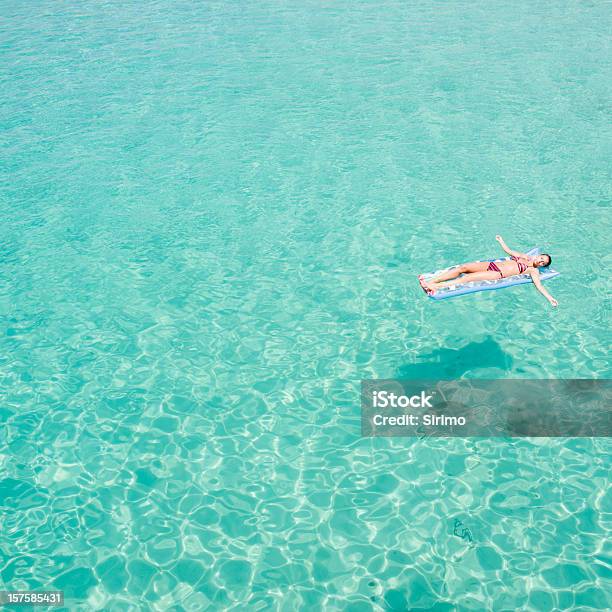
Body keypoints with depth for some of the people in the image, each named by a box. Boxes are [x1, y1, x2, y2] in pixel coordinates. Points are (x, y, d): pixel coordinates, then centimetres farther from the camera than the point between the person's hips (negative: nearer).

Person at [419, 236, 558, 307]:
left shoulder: (533, 271, 6)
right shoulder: (525, 257, 24)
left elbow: (539, 285, -8)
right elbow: (509, 250, 38)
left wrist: (549, 298, -23)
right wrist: (501, 240, 49)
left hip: (498, 274, -6)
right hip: (491, 265, 6)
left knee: (470, 277, -26)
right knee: (463, 267, -14)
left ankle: (435, 286, -36)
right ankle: (430, 281, -24)